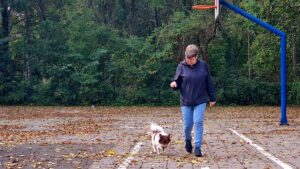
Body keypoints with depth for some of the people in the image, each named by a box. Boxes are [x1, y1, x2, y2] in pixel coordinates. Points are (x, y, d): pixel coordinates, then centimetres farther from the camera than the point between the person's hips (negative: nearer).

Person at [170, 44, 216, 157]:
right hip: (186, 101, 0)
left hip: (200, 101, 0)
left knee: (198, 123, -9)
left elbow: (209, 83, 5)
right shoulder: (182, 66, -3)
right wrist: (174, 84, -23)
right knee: (187, 125, 5)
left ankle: (197, 147, -3)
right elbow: (177, 82, 1)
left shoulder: (203, 65, -2)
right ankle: (188, 140, 35)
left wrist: (212, 98, 8)